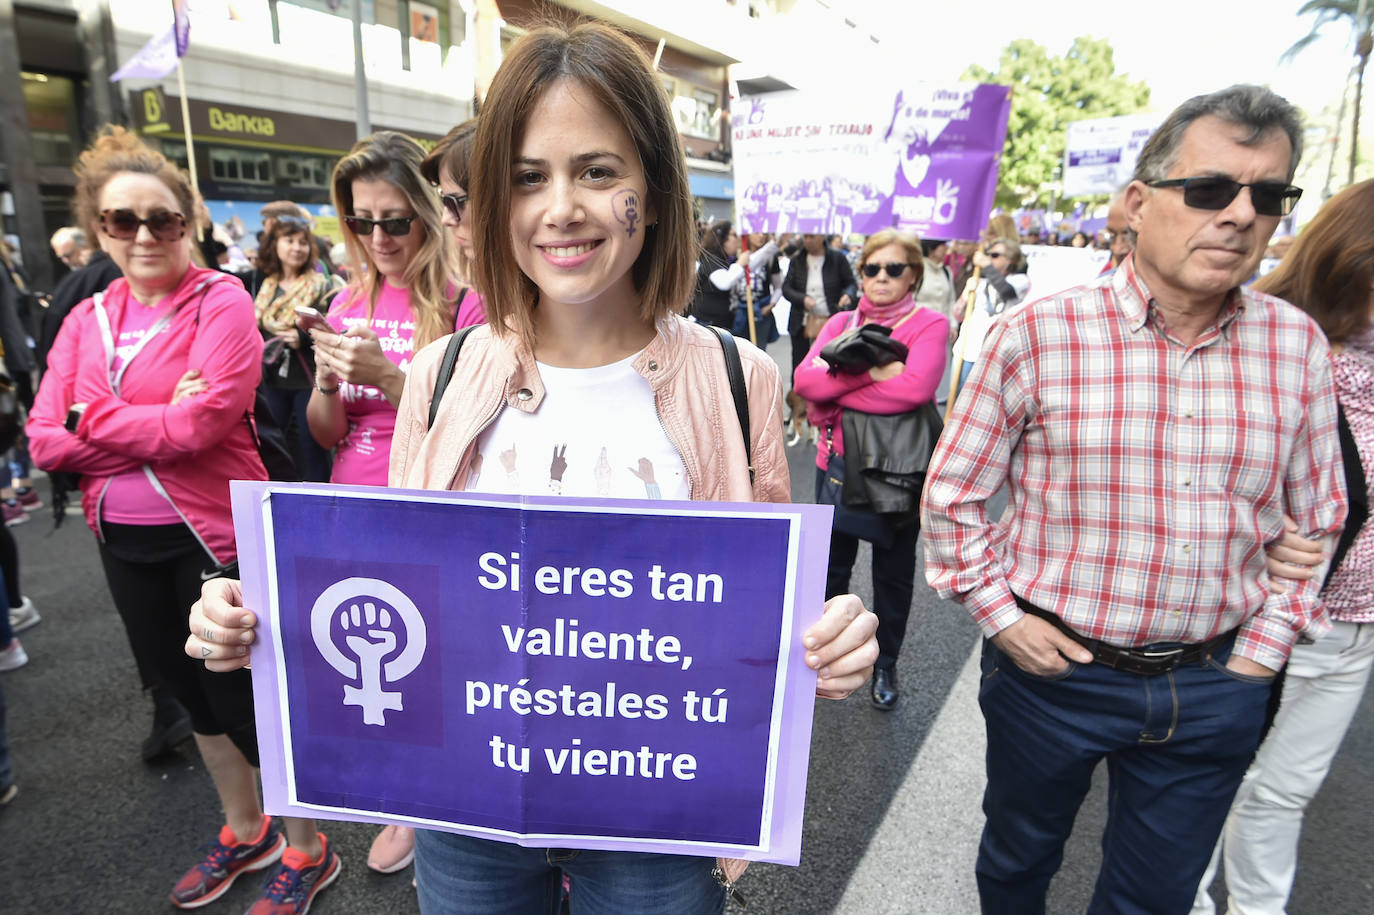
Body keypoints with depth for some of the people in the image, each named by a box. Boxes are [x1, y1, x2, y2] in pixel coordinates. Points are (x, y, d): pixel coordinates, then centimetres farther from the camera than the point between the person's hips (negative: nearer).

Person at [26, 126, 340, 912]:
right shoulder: (87, 321, 8)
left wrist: (91, 418, -10)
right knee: (193, 691, 20)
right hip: (125, 541, 7)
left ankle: (306, 852, 27)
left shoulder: (222, 302, -11)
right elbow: (46, 440, -1)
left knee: (244, 695, 4)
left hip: (212, 532, -7)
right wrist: (156, 422, -15)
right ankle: (244, 832, 42)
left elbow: (200, 425, -22)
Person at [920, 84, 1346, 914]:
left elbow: (1317, 517, 9)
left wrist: (1266, 646, 3)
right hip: (1053, 668, -3)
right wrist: (998, 613, -9)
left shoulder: (1298, 346, -2)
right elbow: (951, 492, -6)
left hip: (1215, 688, 4)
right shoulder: (1040, 334, -15)